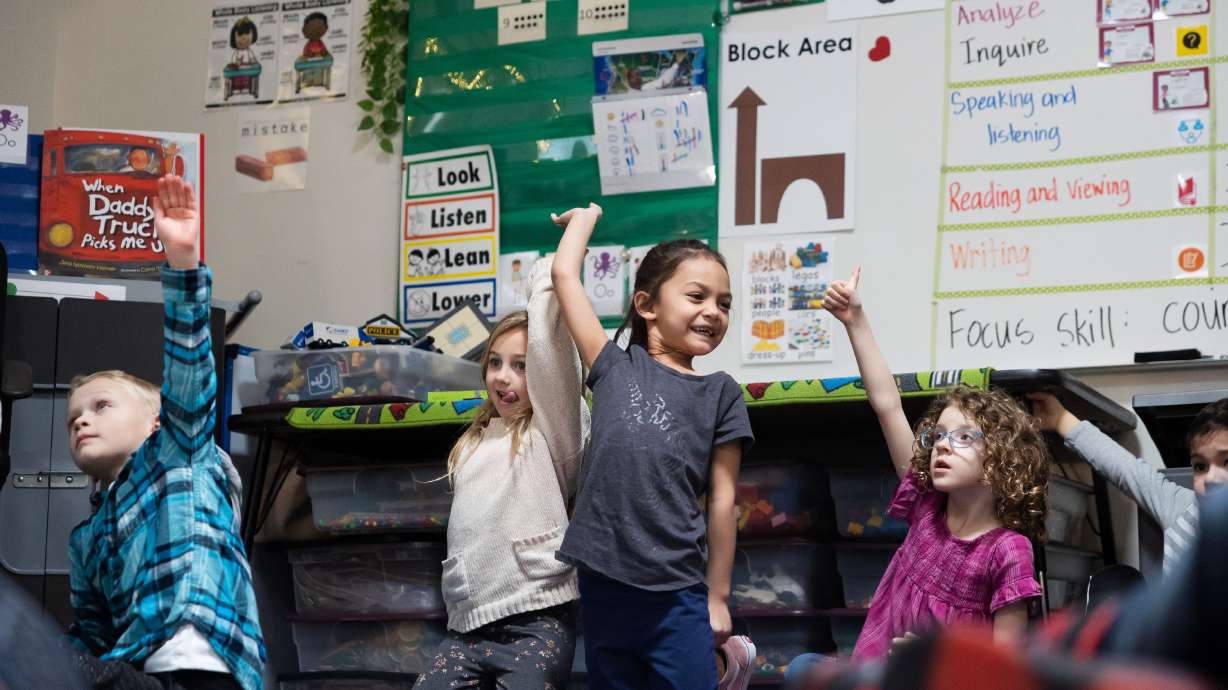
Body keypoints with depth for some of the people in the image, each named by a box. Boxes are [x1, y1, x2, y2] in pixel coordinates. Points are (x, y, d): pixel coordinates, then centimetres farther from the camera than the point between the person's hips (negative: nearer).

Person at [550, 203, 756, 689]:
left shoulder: (720, 393, 6)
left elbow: (722, 499, 6)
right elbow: (564, 273, 11)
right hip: (602, 585, 2)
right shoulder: (614, 368, 8)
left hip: (677, 594, -1)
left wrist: (717, 598, 6)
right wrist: (586, 216, 26)